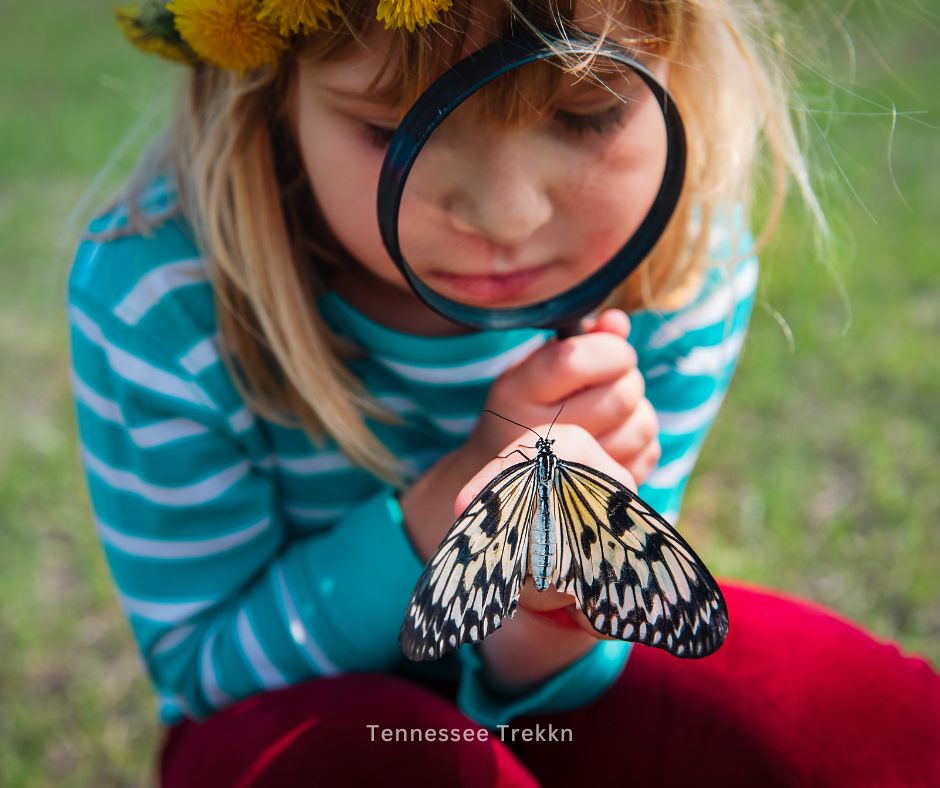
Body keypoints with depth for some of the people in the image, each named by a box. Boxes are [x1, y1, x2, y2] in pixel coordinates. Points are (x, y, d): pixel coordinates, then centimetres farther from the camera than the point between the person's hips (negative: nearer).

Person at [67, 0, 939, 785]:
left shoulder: (682, 264, -18)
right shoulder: (156, 298, -25)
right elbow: (198, 666, -16)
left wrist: (546, 628, -36)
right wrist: (458, 496, -30)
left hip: (526, 701, 3)